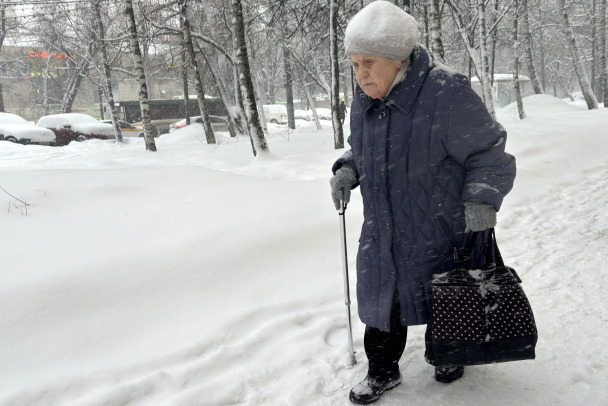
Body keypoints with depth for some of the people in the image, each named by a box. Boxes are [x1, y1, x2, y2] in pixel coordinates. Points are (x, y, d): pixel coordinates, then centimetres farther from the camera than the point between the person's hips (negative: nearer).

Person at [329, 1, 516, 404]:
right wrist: (348, 171, -3)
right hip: (382, 232, 5)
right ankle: (383, 371, 33)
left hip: (439, 231, -5)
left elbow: (489, 155, -15)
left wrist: (480, 202, -25)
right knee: (381, 298, 12)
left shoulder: (447, 94, -22)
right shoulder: (365, 101, -1)